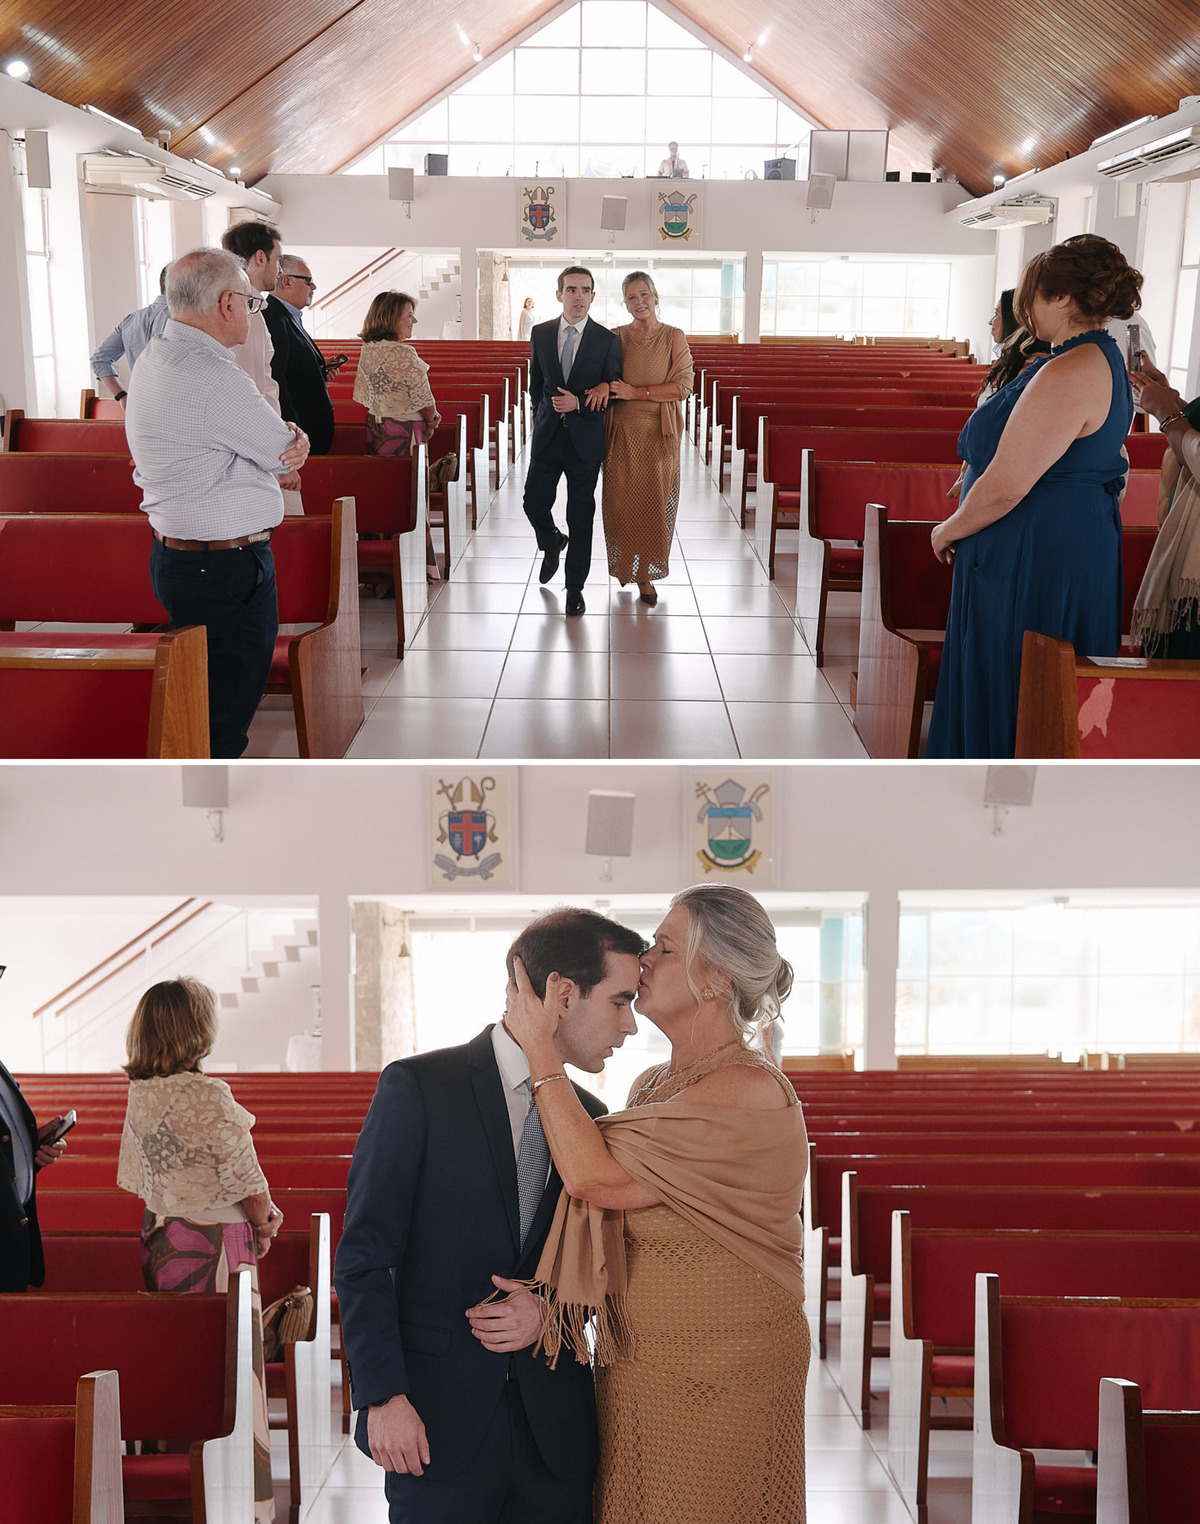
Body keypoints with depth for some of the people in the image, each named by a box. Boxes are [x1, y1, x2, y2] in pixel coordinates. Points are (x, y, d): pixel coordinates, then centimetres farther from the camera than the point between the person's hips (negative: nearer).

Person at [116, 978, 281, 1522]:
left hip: (158, 1242, 7)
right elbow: (247, 1182, -16)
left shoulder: (139, 1094, 2)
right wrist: (263, 1223, 6)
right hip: (215, 1247, -7)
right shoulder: (208, 1095, -21)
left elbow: (134, 1179, 12)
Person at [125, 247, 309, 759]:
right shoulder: (213, 376, -22)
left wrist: (284, 438, -3)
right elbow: (285, 454, -10)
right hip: (228, 572, -10)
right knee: (224, 721, -3)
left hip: (174, 557, 10)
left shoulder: (154, 357, 11)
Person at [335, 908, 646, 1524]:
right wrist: (384, 1397, -14)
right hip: (438, 1415, -4)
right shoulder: (417, 1088, -7)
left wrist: (551, 1309, -4)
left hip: (555, 1421, 5)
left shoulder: (587, 1115, 9)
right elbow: (363, 1257, -8)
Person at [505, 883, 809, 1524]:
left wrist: (539, 1048, -15)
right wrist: (541, 1303, -2)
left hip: (719, 1385, -8)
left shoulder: (749, 1092, -19)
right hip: (634, 1373, 8)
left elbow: (591, 1177, -22)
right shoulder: (653, 1086, 10)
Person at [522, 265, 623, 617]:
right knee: (534, 503, 5)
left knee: (581, 516, 2)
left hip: (585, 440, -2)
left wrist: (578, 404, -16)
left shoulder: (607, 340, -4)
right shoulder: (541, 334, 4)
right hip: (547, 436, 2)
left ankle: (575, 586, 14)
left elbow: (613, 392, -3)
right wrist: (544, 419, 14)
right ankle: (553, 543, 40)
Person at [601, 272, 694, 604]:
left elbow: (683, 386, -7)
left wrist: (636, 392, -14)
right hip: (622, 433, 1)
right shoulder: (617, 338, 4)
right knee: (622, 503, 3)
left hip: (659, 434, -1)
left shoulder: (674, 337, -1)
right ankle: (623, 565, 23)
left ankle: (645, 573, 15)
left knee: (654, 504, 3)